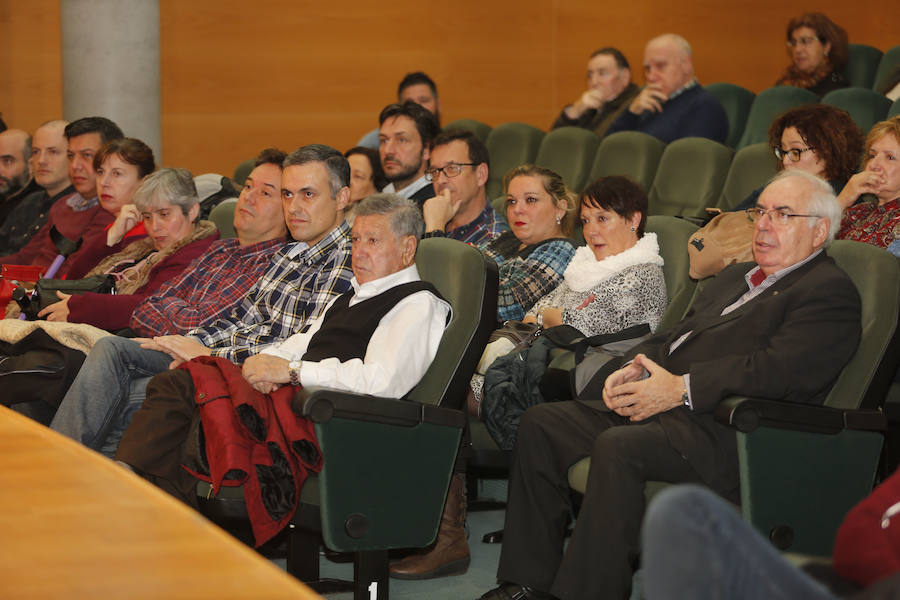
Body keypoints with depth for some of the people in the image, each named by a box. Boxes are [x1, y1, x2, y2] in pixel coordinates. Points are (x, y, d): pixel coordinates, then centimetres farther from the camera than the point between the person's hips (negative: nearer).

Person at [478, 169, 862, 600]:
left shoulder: (830, 291, -3)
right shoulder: (734, 277, 28)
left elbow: (780, 369, -17)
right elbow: (672, 336, 27)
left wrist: (682, 388, -19)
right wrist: (634, 368, 4)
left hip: (721, 435, -10)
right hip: (657, 404, 10)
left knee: (618, 447, -34)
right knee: (540, 424, -2)